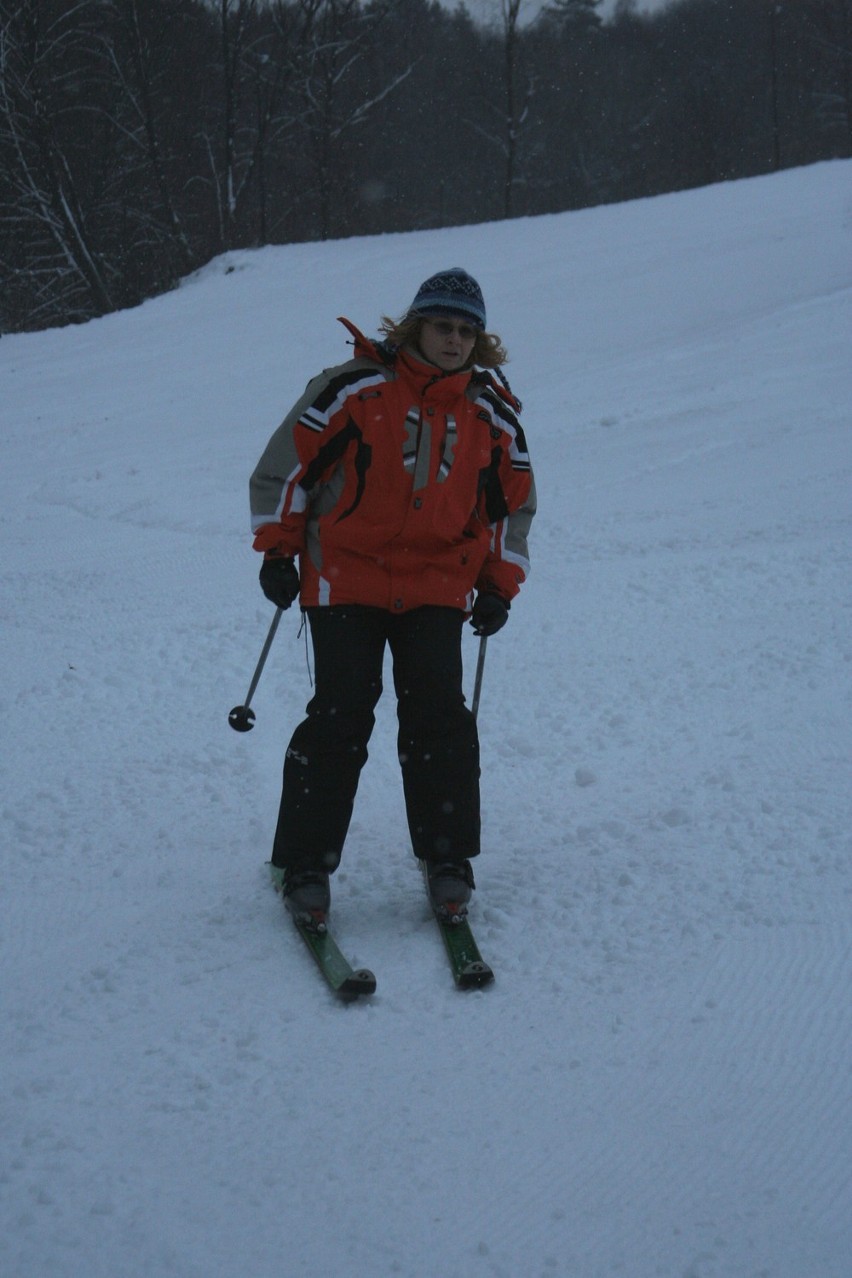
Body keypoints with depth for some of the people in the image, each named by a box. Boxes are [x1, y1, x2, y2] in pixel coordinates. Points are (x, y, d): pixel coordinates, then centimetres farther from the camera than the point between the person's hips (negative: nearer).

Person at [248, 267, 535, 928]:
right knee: (340, 716, -9)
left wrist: (499, 586, 13)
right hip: (345, 579, -3)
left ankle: (448, 860, 7)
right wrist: (278, 549, -1)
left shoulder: (493, 414, 7)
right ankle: (304, 863, 2)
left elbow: (514, 503, 20)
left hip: (437, 587, 3)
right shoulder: (356, 388, -5)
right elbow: (287, 461, 0)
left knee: (438, 714, -7)